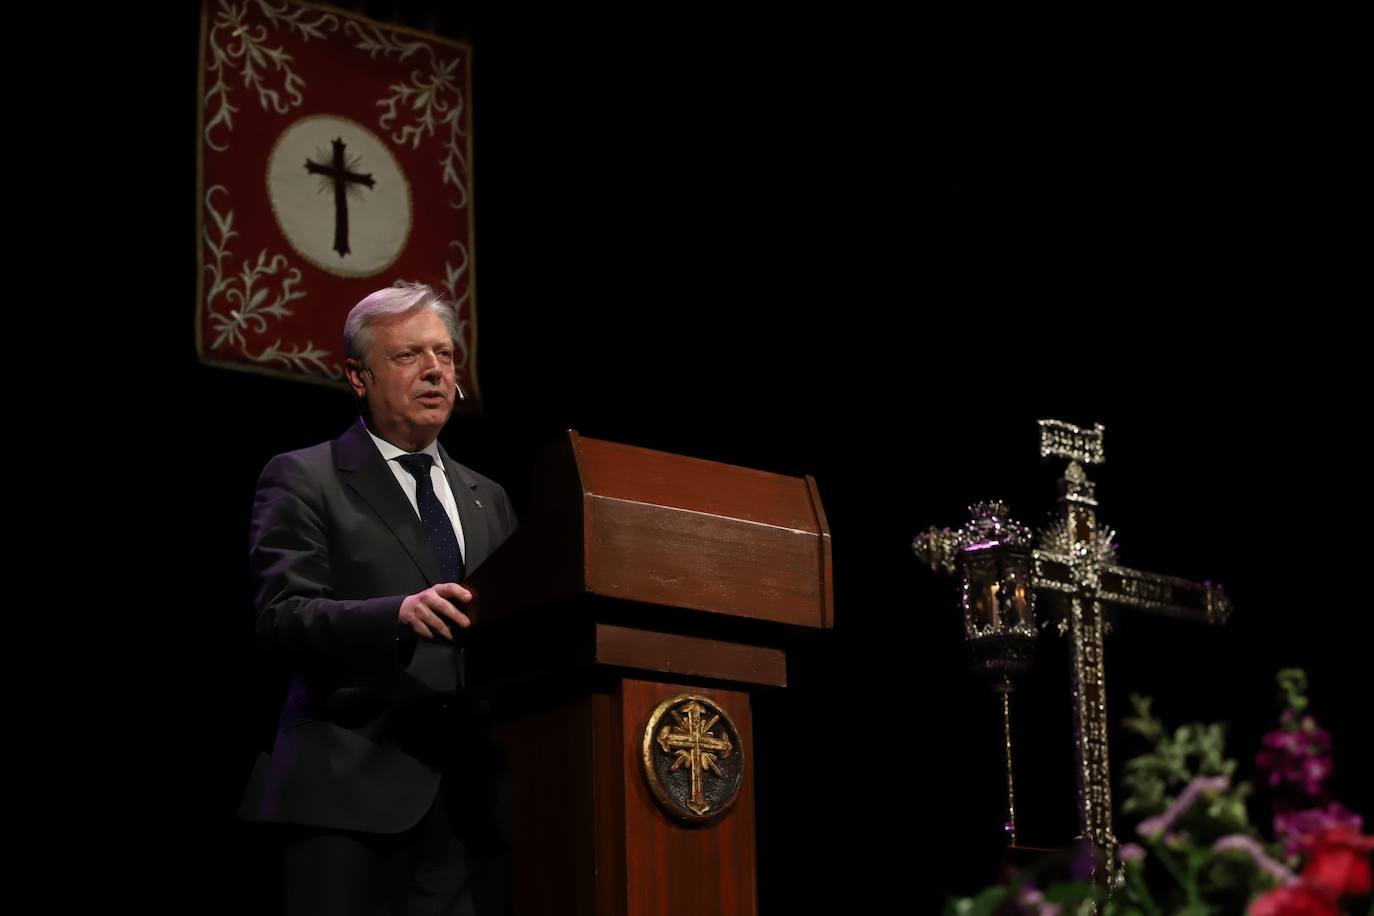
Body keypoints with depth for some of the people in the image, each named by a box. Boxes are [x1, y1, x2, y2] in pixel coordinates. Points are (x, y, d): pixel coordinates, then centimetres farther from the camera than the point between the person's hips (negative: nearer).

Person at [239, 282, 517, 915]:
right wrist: (398, 615, -26)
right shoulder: (302, 480, 4)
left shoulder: (487, 499, 22)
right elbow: (280, 618, -10)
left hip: (471, 801, 5)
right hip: (351, 792, -5)